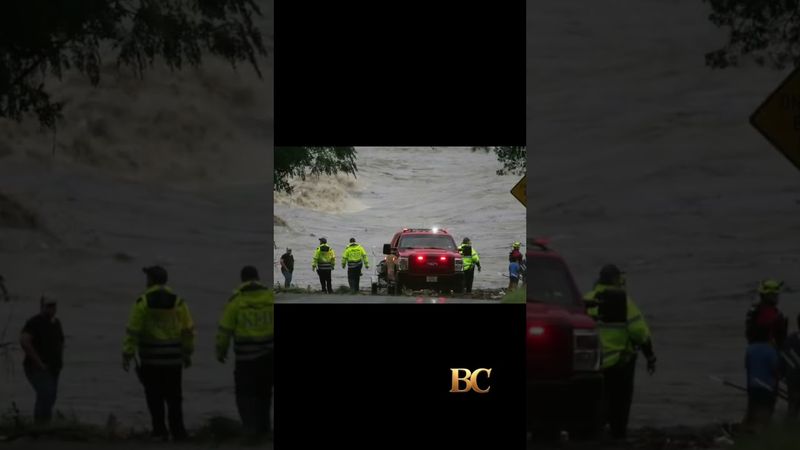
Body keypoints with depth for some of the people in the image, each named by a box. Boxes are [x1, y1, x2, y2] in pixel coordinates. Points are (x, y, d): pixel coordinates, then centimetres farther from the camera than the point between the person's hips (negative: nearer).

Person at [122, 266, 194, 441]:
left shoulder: (142, 302, -6)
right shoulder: (177, 302, 1)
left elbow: (133, 331, -10)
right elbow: (188, 330, 4)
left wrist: (127, 355, -7)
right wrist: (187, 353, 15)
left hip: (151, 357, -2)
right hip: (173, 357, 2)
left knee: (155, 397, 5)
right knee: (174, 397, 9)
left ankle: (160, 431, 3)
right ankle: (178, 432, 7)